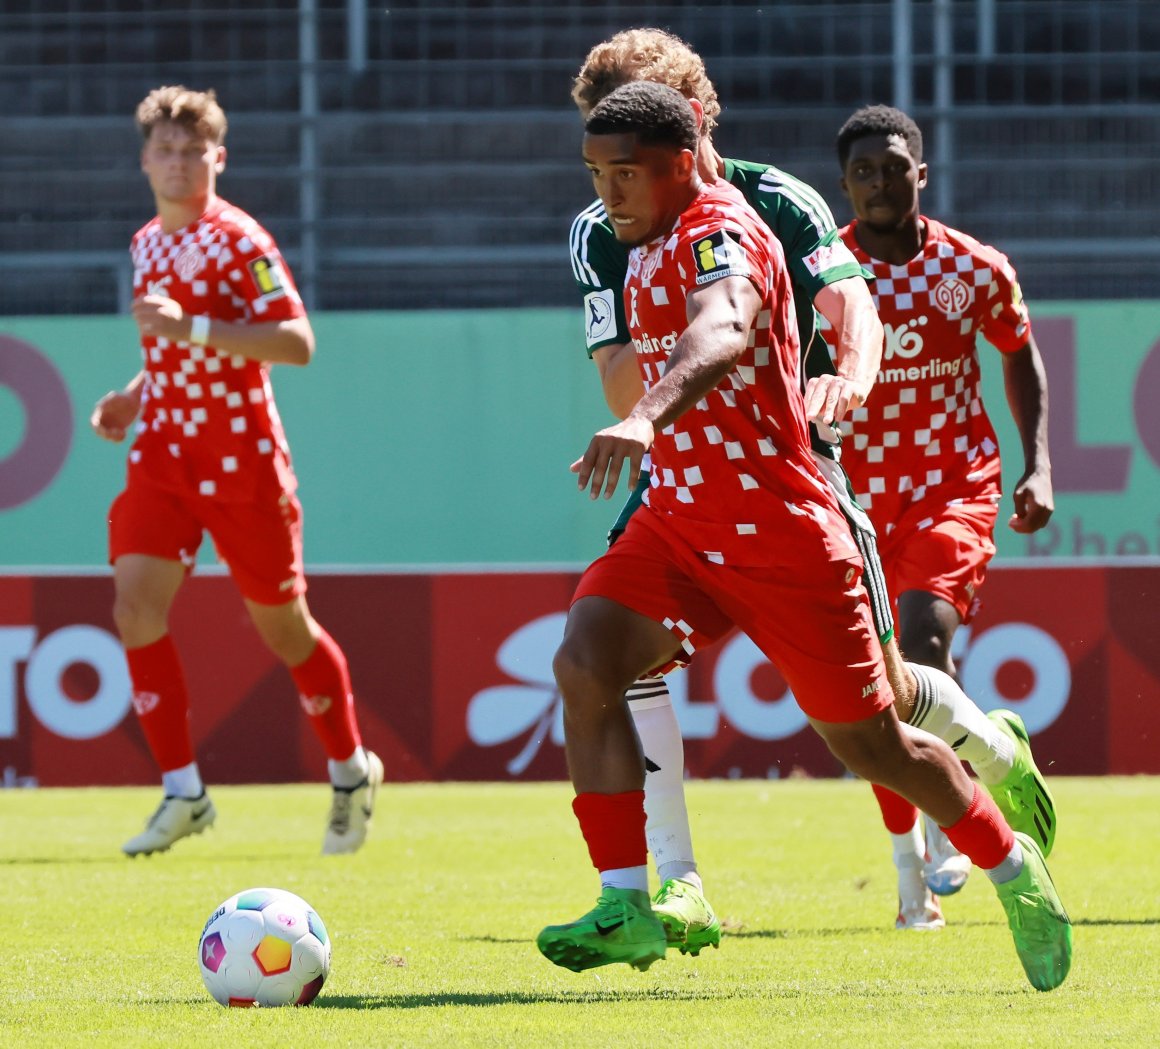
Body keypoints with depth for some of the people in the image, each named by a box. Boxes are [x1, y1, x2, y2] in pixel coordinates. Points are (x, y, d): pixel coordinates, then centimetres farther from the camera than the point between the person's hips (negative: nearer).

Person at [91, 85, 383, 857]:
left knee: (281, 622, 6)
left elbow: (297, 343, -21)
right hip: (163, 450, 6)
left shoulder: (239, 241, -11)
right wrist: (135, 396, 10)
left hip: (242, 457, -6)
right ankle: (183, 793, -9)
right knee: (137, 604, -13)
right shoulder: (147, 244, 12)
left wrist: (192, 330, -27)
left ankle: (351, 771, 28)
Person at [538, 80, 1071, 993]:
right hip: (679, 523, 7)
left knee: (865, 738, 4)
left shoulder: (719, 232, -20)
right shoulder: (649, 249, 9)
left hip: (779, 531, -7)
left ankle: (1011, 865, 30)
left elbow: (720, 334, -42)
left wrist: (646, 420, -59)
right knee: (585, 662, -18)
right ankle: (627, 906, -18)